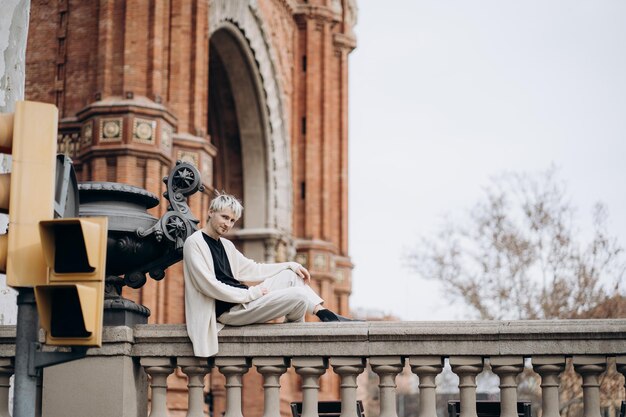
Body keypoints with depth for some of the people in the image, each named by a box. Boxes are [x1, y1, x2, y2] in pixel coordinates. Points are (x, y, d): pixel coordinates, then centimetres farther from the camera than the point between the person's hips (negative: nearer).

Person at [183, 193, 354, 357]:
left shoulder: (225, 244, 16)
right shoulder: (194, 243, -12)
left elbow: (253, 269, 22)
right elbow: (207, 285, -21)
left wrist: (291, 265, 13)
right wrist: (250, 293, -18)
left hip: (242, 301, 10)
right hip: (228, 311, -10)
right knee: (298, 295, -15)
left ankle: (325, 314, 2)